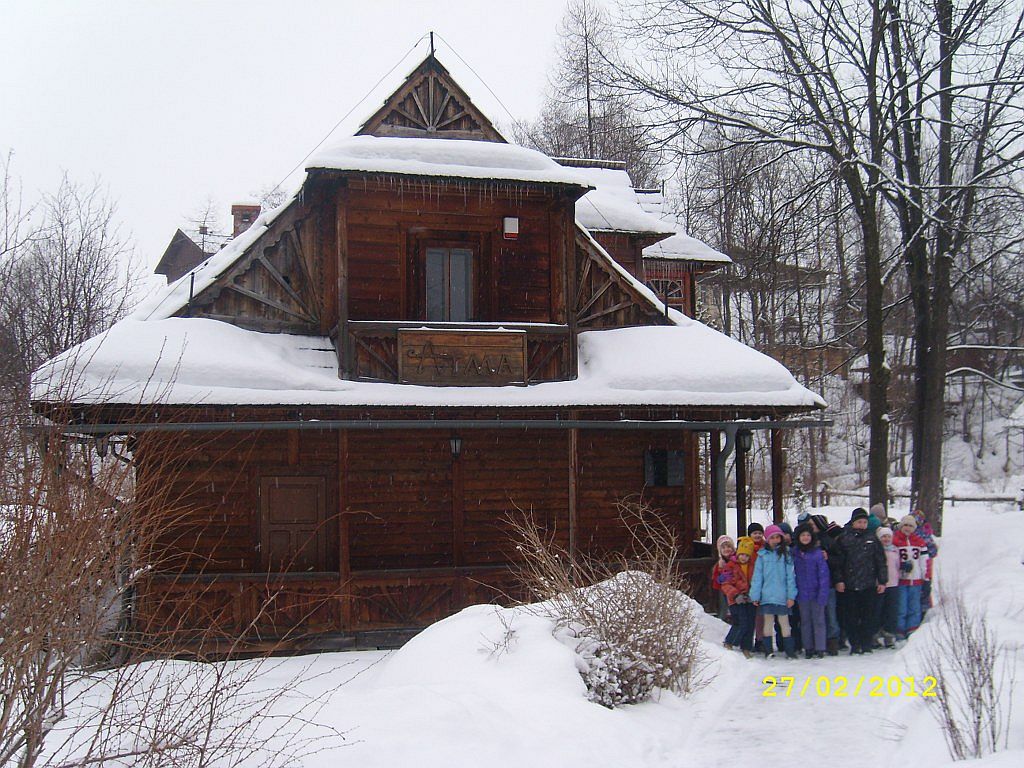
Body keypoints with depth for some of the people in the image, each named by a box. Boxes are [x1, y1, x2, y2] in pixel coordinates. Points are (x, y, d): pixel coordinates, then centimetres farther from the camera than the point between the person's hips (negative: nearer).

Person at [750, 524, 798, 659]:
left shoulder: (786, 554, 3)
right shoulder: (762, 555, 4)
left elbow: (790, 576, 1)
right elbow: (757, 576, 4)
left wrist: (791, 595, -4)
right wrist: (755, 595, -1)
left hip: (782, 596, -1)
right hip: (767, 596, 1)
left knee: (784, 622, 5)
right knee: (768, 622, 7)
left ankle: (790, 650, 12)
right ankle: (768, 650, 14)